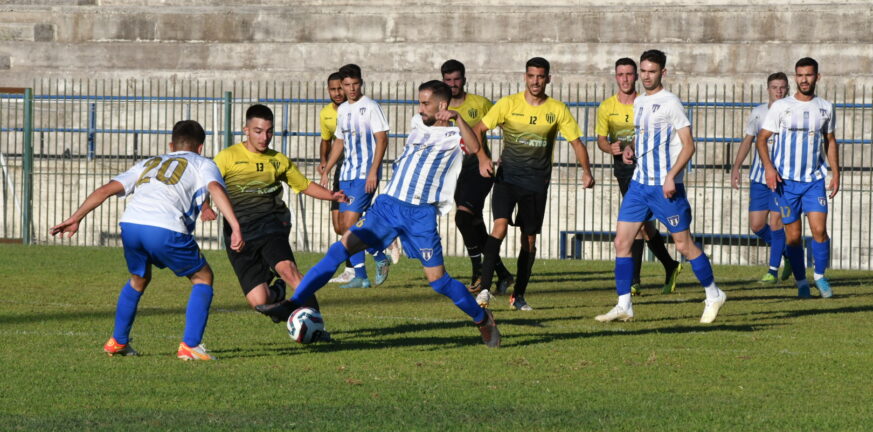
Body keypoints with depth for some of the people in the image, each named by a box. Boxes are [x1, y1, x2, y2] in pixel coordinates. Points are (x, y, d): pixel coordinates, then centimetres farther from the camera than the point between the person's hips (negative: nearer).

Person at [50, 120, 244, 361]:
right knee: (202, 278, 16)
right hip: (165, 229, -4)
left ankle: (118, 341, 33)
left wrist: (76, 218, 27)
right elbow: (216, 188, 1)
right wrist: (235, 228, -10)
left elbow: (106, 190, 26)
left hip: (130, 224, 5)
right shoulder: (202, 164, 23)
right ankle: (190, 346, 6)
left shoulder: (149, 164, 35)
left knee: (139, 279, 32)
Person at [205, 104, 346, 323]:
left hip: (271, 225, 1)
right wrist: (205, 208, -22)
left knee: (287, 268, -32)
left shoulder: (279, 161, 15)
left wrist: (332, 196, 10)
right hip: (240, 233, -1)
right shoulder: (228, 157, 4)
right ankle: (277, 292, 26)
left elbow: (304, 185, 27)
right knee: (258, 301, -10)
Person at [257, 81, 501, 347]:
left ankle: (482, 318, 21)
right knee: (342, 247, -11)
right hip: (388, 205, 5)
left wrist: (457, 118, -34)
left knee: (437, 279, -4)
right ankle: (293, 303, -14)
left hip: (421, 214, -5)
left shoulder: (454, 135, -2)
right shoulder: (418, 124, 17)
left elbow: (474, 148, -26)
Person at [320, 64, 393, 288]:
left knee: (350, 221, -16)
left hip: (366, 175, -8)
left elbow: (382, 139, -12)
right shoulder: (342, 110, 15)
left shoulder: (370, 107, -7)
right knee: (345, 224, 3)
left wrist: (373, 171, -19)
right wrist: (326, 171, 20)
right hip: (347, 174, 8)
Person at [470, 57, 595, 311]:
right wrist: (482, 158, -16)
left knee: (529, 239, 5)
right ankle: (484, 288, -23)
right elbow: (477, 130, 0)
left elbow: (576, 142, 6)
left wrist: (586, 171, -8)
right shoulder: (509, 104, -2)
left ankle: (518, 296, 18)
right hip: (507, 176, -2)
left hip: (537, 181, 2)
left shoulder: (557, 110, 1)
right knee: (500, 225, -21)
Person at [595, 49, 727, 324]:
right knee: (622, 241, -2)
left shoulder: (670, 103, -9)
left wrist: (671, 176, -22)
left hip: (665, 187, -7)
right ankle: (624, 306, 2)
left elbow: (688, 144, -12)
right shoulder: (638, 103, 14)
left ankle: (713, 295, 16)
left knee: (683, 244, -1)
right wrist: (630, 150, 6)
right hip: (639, 183, 7)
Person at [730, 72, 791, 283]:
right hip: (759, 176, 4)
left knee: (775, 221, -11)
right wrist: (736, 167, 8)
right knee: (756, 225, 2)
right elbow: (748, 140, 15)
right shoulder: (758, 113, 7)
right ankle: (787, 254, 24)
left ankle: (773, 270, -1)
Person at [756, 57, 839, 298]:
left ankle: (820, 277, 7)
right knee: (793, 236, 0)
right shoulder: (781, 107, -2)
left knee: (819, 229, -12)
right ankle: (801, 282, 16)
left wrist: (835, 173, 12)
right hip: (786, 180, -1)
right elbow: (762, 138, 0)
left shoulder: (825, 108, 7)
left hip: (815, 179, 1)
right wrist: (769, 167, -14)